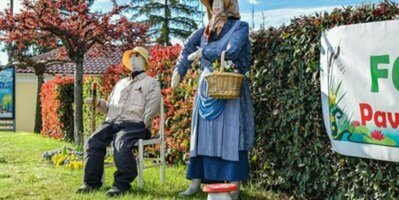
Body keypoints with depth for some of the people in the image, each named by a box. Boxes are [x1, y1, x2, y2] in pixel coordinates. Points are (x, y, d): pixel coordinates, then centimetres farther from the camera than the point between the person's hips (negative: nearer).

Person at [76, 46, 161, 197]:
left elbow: (151, 110, -1)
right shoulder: (121, 83, 32)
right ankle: (91, 182, -18)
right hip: (112, 122, 6)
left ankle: (122, 184, -29)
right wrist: (99, 103, 9)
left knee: (121, 145, -36)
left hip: (134, 124, -5)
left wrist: (141, 128, -13)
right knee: (93, 142, -21)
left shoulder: (151, 83, 11)